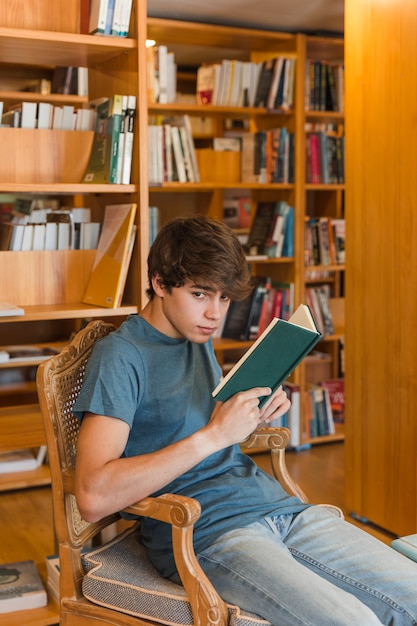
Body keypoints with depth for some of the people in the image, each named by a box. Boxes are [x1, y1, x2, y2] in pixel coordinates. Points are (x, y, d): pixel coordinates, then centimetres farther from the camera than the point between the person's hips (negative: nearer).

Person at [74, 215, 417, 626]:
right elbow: (93, 497, -21)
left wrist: (255, 414, 5)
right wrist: (214, 435, -22)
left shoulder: (199, 339, 15)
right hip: (207, 532, -7)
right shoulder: (120, 355, -10)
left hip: (277, 504, 8)